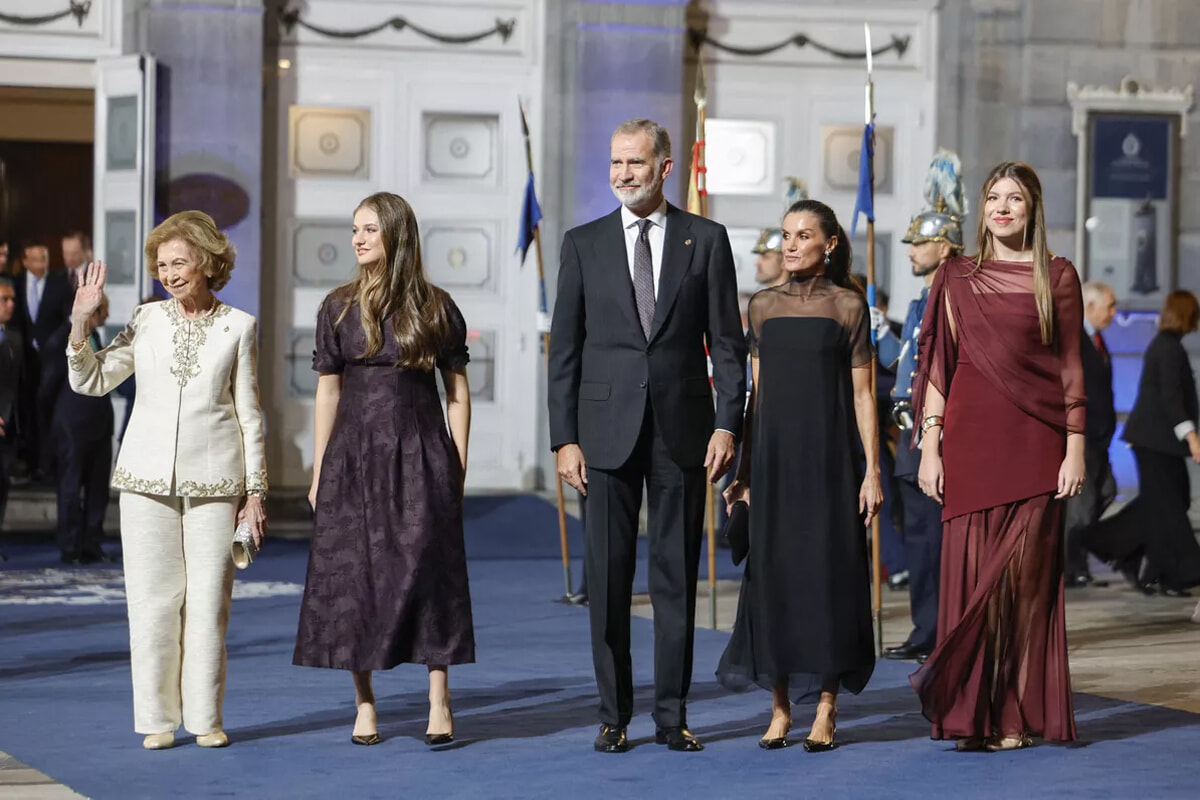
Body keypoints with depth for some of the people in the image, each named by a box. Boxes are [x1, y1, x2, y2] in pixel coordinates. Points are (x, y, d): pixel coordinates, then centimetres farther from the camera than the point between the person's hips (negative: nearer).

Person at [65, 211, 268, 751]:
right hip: (148, 477, 1)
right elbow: (90, 381, 8)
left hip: (214, 481, -1)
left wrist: (255, 490, 3)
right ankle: (158, 719, 7)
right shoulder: (147, 321, 7)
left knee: (208, 600, -1)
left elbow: (249, 414, 6)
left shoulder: (238, 327, 3)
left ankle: (206, 718, 8)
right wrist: (80, 322, -6)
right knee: (152, 599, 0)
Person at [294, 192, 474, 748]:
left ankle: (439, 702, -4)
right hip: (354, 453, 2)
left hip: (419, 453, -2)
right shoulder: (339, 308, 7)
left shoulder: (436, 307, 2)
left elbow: (458, 393, 5)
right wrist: (319, 473, 5)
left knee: (427, 568, -8)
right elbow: (328, 393, 8)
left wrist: (458, 467, -1)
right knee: (353, 575, 1)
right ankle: (364, 706, 9)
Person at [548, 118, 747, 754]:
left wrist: (727, 424, -6)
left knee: (676, 577, 4)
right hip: (608, 431, 1)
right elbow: (564, 348, 6)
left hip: (682, 431, 0)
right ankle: (614, 716, 11)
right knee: (608, 577, 2)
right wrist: (564, 438, -1)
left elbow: (727, 341, 4)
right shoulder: (583, 243, 7)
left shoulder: (705, 240, 5)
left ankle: (672, 716, 10)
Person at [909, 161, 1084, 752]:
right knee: (971, 571, 0)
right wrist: (929, 447, 2)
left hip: (1034, 440, -1)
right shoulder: (957, 279, 9)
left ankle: (1019, 715, 5)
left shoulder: (1057, 278, 5)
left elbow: (1071, 370, 4)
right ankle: (972, 716, 5)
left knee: (1026, 575, -1)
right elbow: (938, 368, 8)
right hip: (971, 438, 1)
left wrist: (1074, 449, -2)